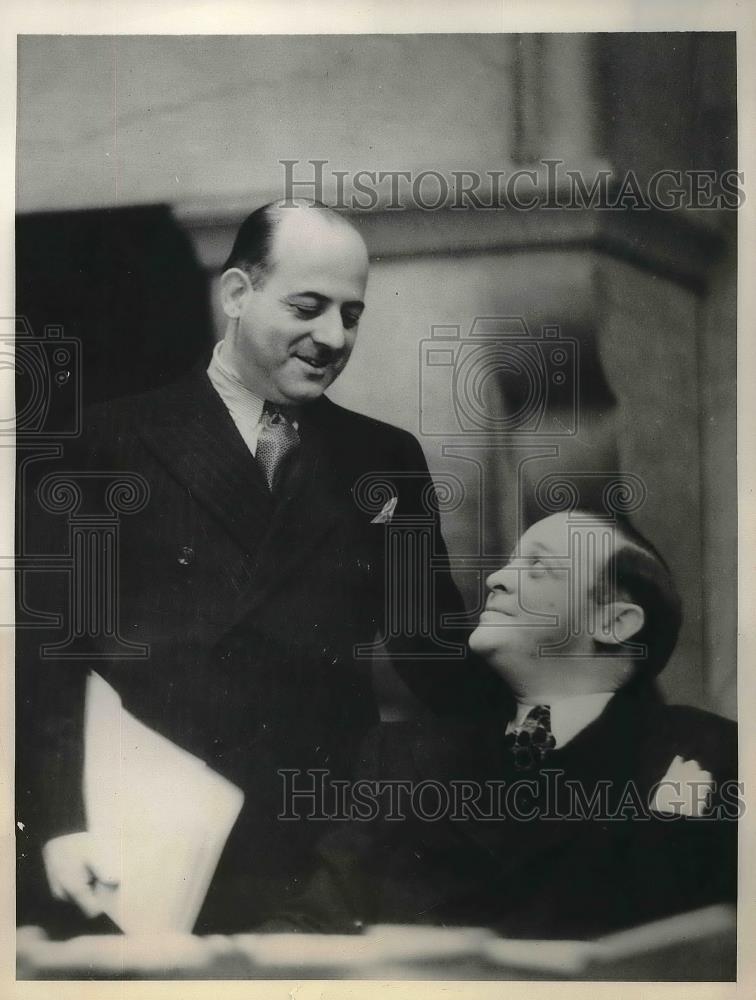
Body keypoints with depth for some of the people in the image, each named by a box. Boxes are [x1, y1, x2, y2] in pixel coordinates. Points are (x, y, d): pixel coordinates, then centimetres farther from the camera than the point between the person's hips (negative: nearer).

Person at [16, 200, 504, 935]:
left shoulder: (385, 459, 10)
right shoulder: (118, 441, 1)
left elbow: (433, 651, 10)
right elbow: (50, 636, -2)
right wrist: (59, 823, -12)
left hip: (317, 863, 2)